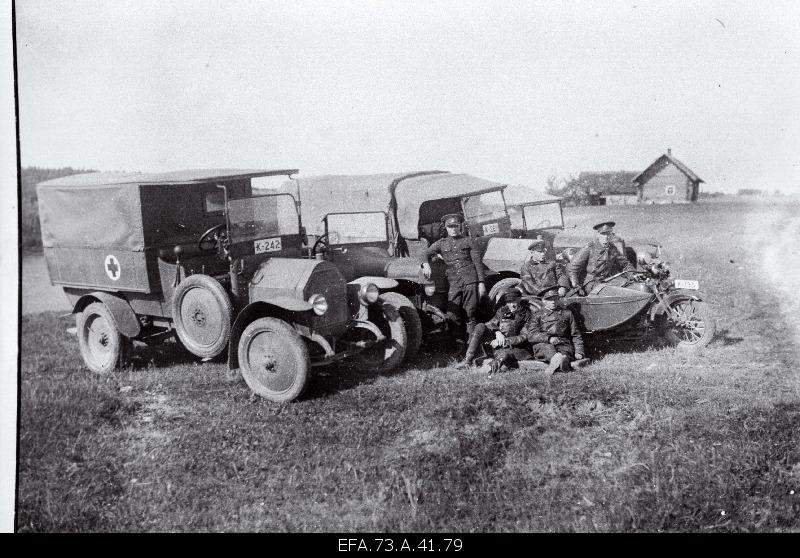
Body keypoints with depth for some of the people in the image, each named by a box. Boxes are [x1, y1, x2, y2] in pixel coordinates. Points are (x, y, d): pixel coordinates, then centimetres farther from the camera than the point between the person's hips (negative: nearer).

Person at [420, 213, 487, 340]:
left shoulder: (468, 241, 12)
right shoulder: (441, 243, 16)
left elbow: (478, 262, 9)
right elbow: (424, 254, 7)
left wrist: (481, 282, 0)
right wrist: (426, 264, -16)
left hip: (470, 281, -2)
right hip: (454, 283, 2)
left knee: (470, 315, -4)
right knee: (452, 316, -7)